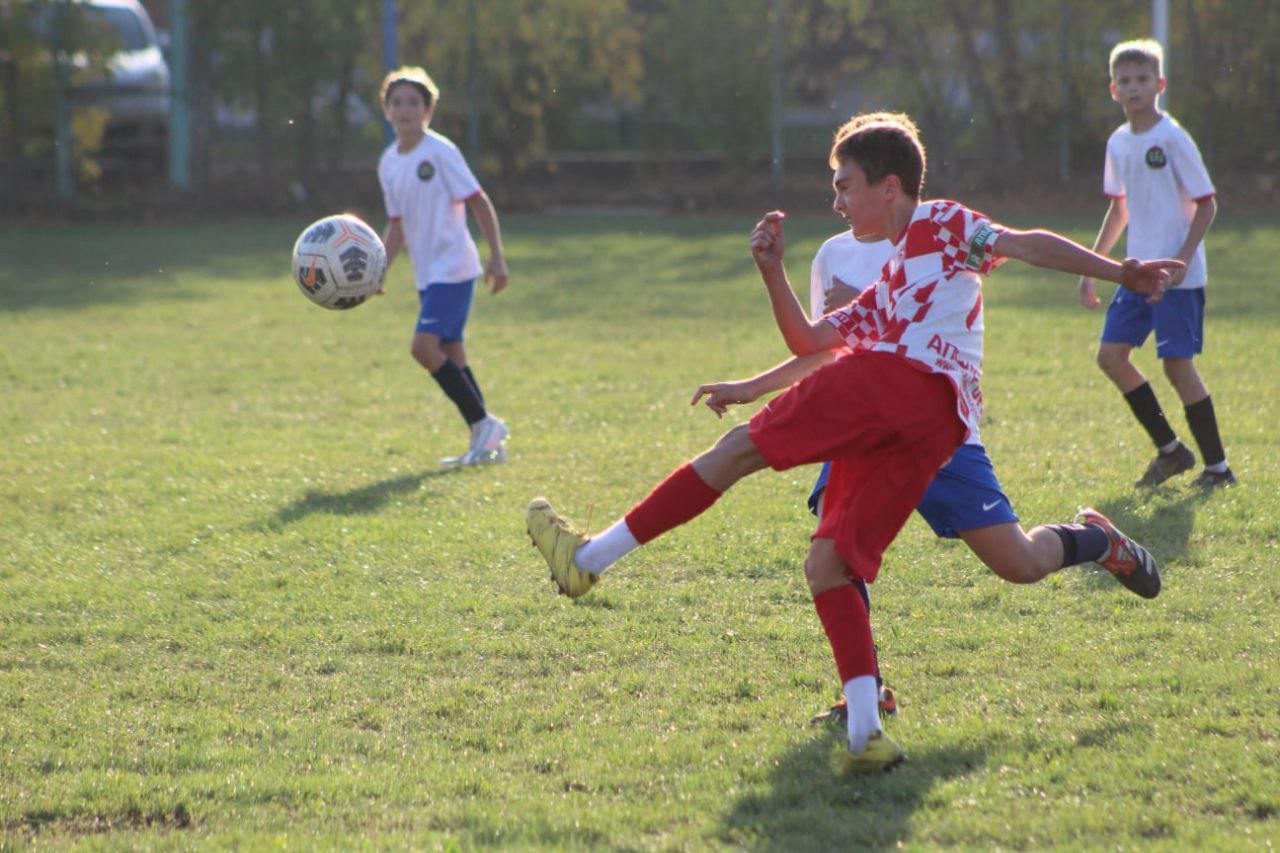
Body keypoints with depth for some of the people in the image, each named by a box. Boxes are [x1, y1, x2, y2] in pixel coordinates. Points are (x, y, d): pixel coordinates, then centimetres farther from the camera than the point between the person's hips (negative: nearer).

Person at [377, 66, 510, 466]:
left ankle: (483, 423, -10)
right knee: (450, 353, 8)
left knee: (424, 345, -19)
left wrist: (496, 258, -13)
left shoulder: (441, 152, -11)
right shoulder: (388, 163, 10)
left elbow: (480, 204, -9)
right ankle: (486, 441, 13)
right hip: (427, 273, 8)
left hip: (453, 268, -8)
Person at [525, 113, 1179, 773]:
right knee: (828, 565, 2)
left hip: (898, 377, -9)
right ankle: (865, 732, -13)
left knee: (739, 450, -6)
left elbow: (1026, 244, 7)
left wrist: (1119, 271, -4)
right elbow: (808, 342, 35)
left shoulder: (940, 224, 17)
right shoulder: (887, 292, 40)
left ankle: (589, 557, -8)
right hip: (941, 427, 9)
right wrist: (772, 271, 24)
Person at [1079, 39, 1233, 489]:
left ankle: (1217, 467, 3)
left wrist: (1183, 259, -19)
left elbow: (1206, 203, -10)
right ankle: (1170, 449, 16)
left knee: (1176, 363, -9)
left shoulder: (1173, 139, -11)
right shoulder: (1118, 143, 10)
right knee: (1111, 355, 3)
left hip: (1178, 277, -8)